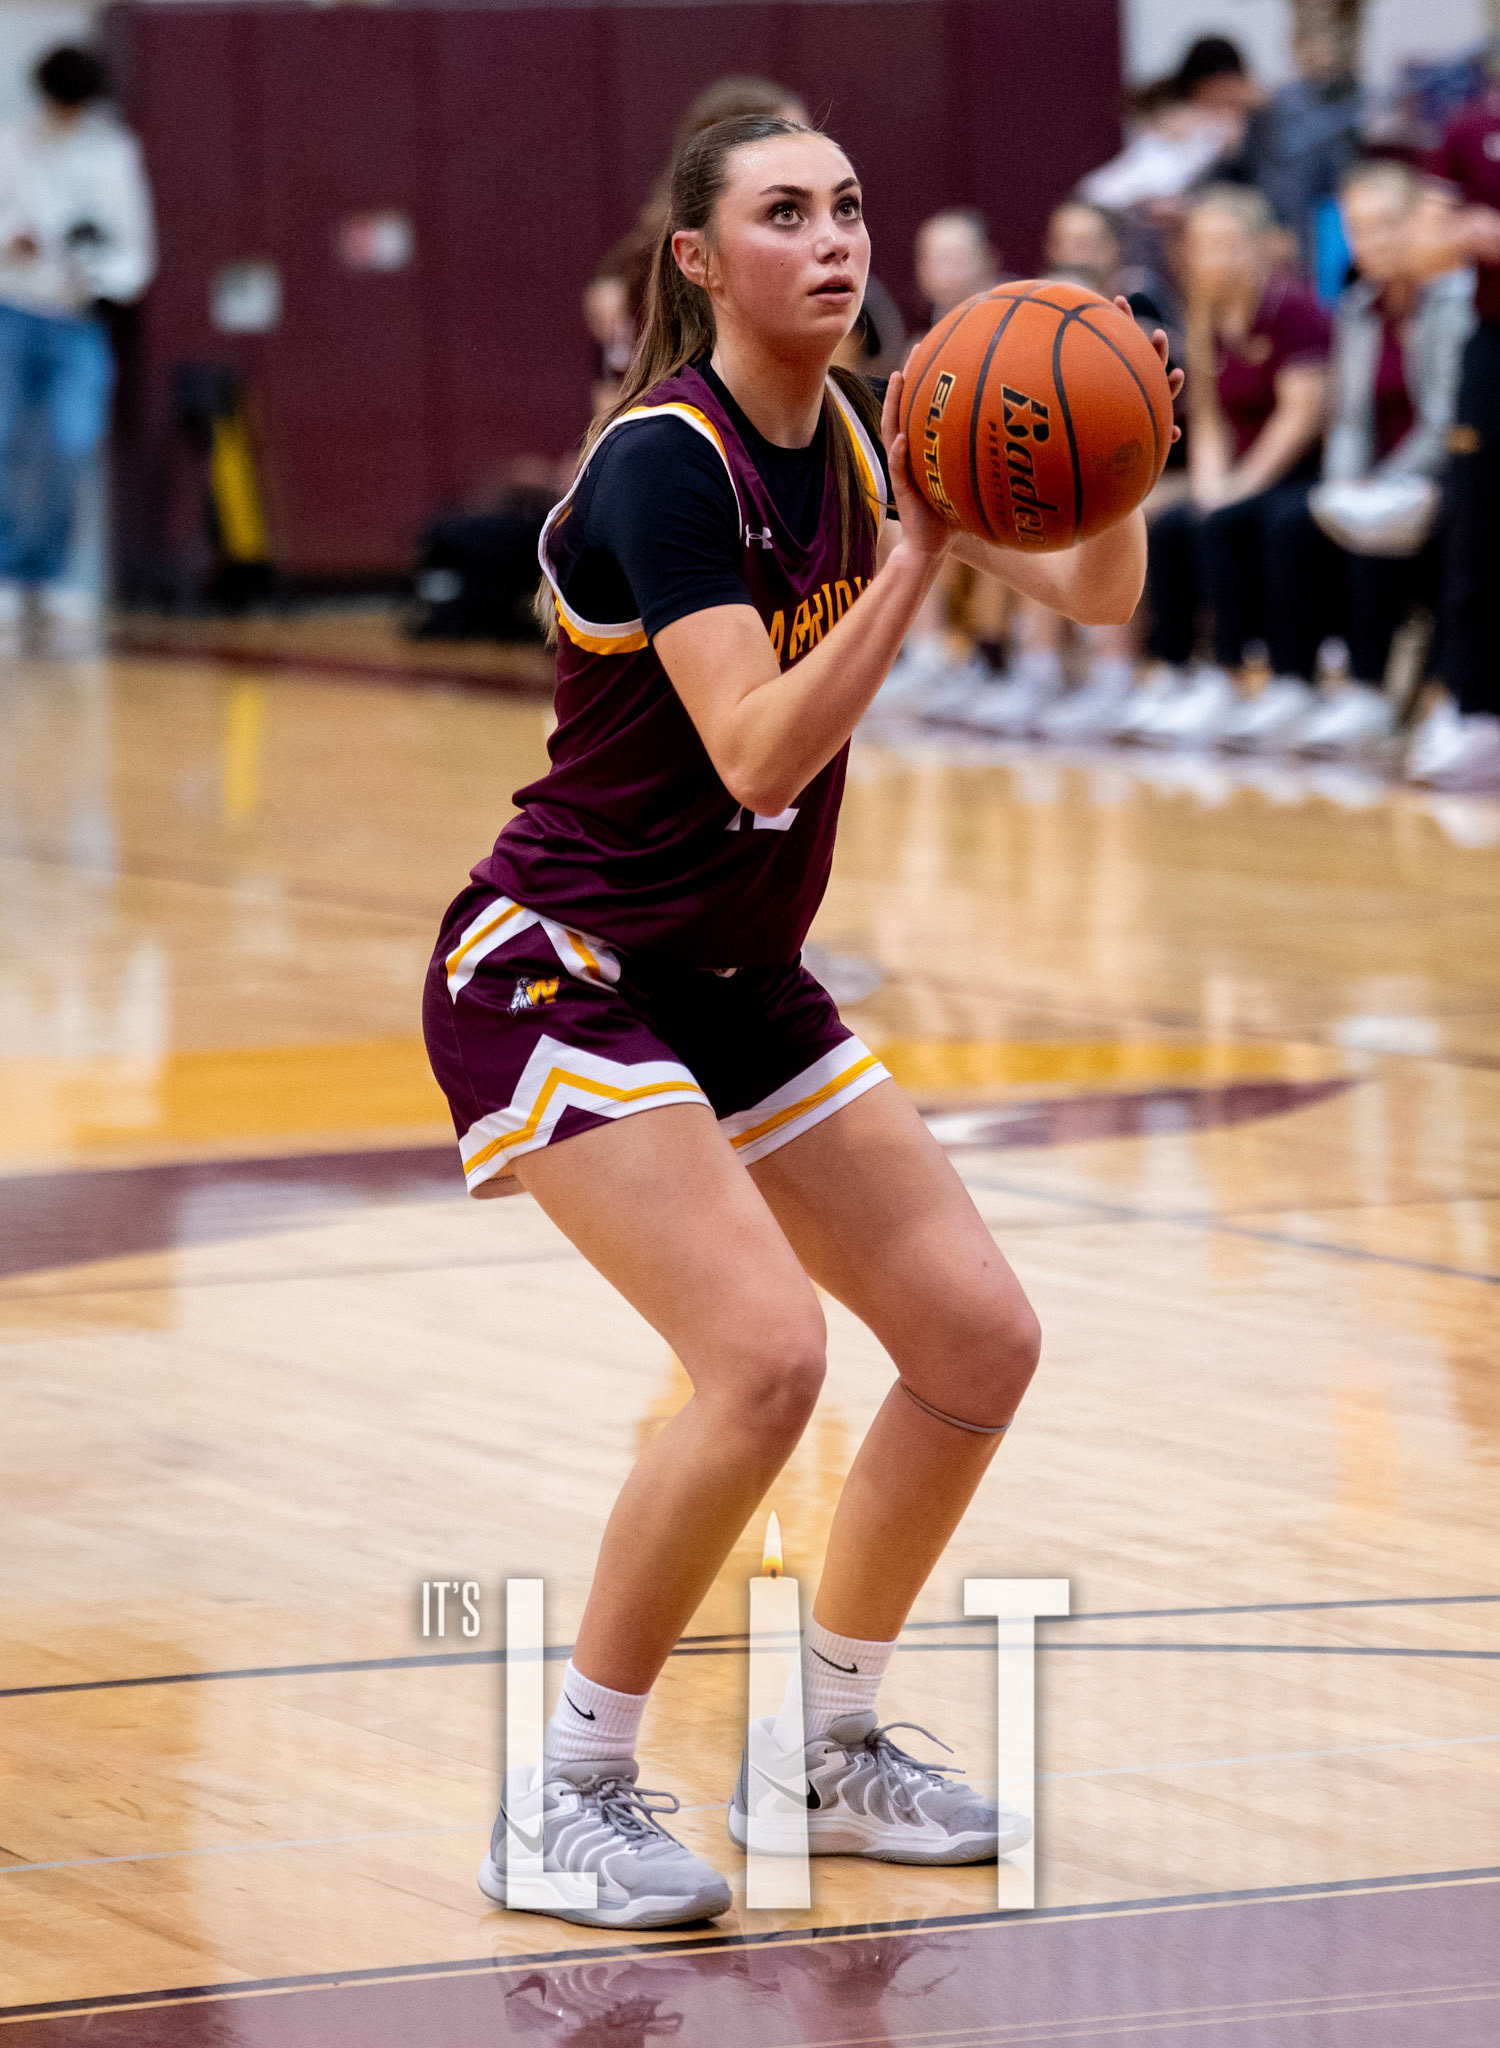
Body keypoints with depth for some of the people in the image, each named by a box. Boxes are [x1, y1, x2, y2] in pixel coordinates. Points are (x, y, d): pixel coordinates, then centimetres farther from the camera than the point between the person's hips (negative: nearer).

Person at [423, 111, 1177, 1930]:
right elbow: (761, 753, -30)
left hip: (736, 988, 9)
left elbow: (1096, 596, 3)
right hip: (555, 975, -8)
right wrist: (917, 556, -34)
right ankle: (569, 1796, -10)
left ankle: (827, 1752, 20)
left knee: (981, 1338, 4)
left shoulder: (852, 433, 2)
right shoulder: (666, 463, -21)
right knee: (762, 1354, -24)